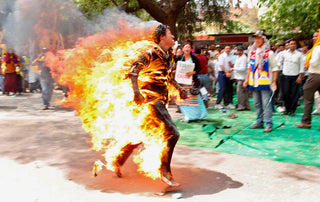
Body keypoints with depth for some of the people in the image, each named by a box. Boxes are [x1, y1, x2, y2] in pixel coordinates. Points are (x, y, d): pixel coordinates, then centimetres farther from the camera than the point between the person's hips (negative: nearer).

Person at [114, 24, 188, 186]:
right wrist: (136, 91, -32)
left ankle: (118, 160, 29)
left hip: (161, 99, 9)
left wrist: (180, 89, 15)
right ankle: (165, 172, -4)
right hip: (152, 98, -9)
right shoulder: (151, 53, -11)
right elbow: (134, 70, -19)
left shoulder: (169, 56, 15)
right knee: (172, 132, -15)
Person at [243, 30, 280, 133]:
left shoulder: (269, 53, -3)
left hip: (265, 82, -6)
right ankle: (259, 122, 21)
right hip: (254, 82, 6)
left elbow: (275, 68, -3)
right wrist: (247, 79, 13)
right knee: (257, 104, 11)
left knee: (266, 103, -7)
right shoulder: (252, 52, 13)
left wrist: (274, 82, -9)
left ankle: (268, 124, -2)